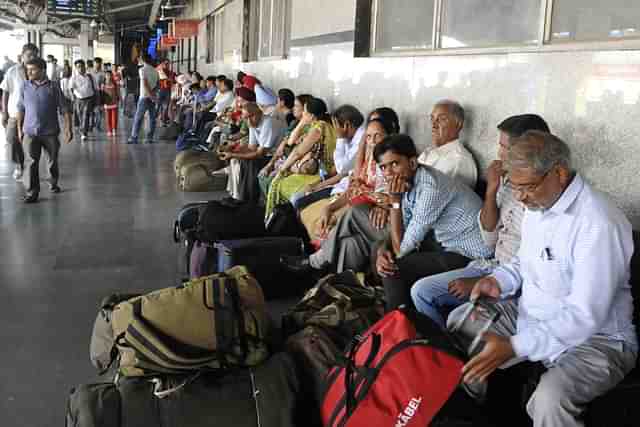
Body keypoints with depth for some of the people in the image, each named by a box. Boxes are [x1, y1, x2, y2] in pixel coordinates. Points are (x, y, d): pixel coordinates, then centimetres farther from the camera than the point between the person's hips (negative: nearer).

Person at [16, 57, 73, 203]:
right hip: (30, 132, 1)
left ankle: (53, 183, 35)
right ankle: (32, 192, -2)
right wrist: (19, 129, 11)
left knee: (52, 160, 12)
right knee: (31, 162, -5)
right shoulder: (25, 87, 4)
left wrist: (68, 128, -7)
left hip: (50, 132, -1)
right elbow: (21, 109, 11)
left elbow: (64, 109, -1)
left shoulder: (53, 87, -3)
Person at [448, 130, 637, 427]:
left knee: (550, 399, -36)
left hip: (595, 336, -9)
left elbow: (585, 317, -30)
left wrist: (514, 347, -35)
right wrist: (499, 280, -4)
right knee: (459, 321, 8)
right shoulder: (538, 204, 1)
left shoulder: (599, 224, -28)